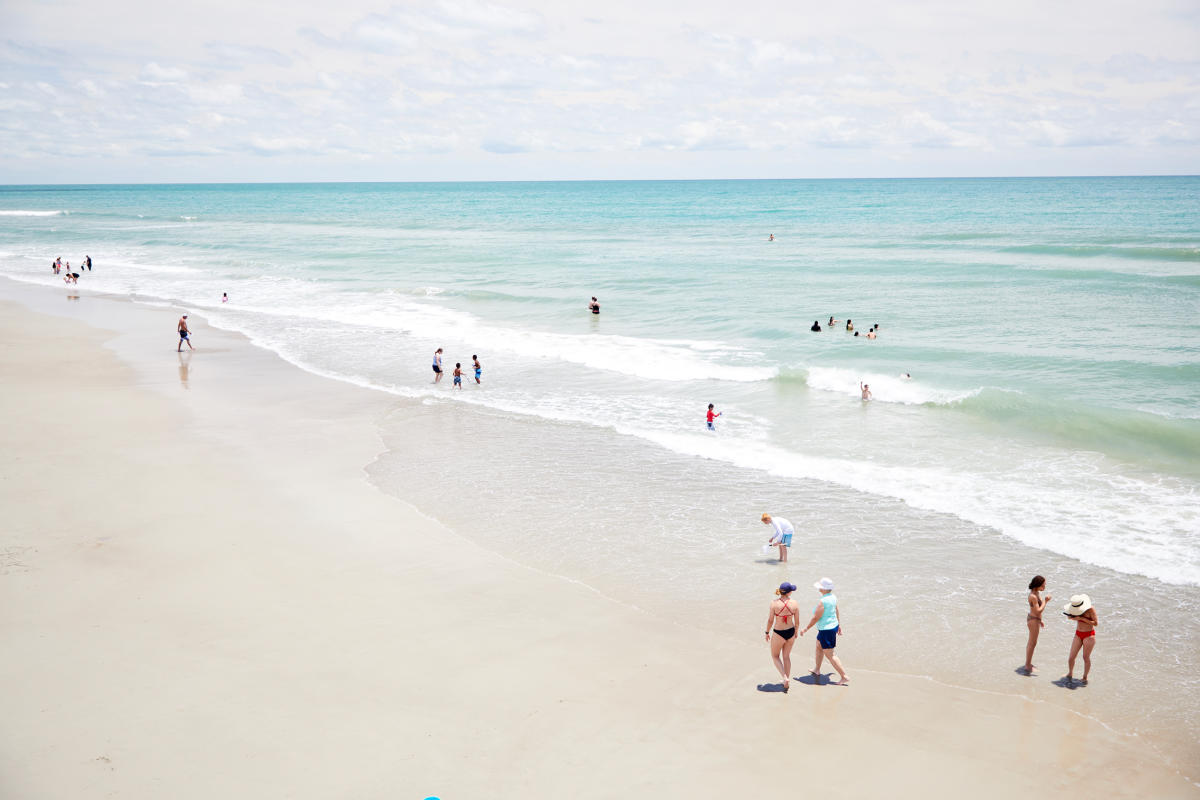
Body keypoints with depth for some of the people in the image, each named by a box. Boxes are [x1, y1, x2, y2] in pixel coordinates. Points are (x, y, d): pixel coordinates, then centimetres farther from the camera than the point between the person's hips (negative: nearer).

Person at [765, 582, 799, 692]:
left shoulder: (774, 603, -20)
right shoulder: (795, 604, -12)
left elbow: (770, 620, -12)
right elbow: (797, 621, -1)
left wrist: (767, 633, 5)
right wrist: (796, 633, 17)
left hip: (778, 633, -3)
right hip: (790, 632, 3)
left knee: (775, 656, 21)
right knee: (786, 656, 22)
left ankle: (785, 677, 3)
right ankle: (786, 683, 27)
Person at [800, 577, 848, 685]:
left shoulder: (823, 602, -28)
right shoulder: (833, 597, -1)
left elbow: (815, 618, -22)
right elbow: (837, 612, 11)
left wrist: (806, 629, -10)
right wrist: (839, 625, 23)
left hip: (826, 630, -10)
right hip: (833, 626, 10)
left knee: (830, 654, -1)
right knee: (819, 647, 27)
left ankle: (845, 676, 1)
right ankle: (817, 670, 43)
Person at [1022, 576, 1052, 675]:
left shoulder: (1036, 592, 4)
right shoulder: (1033, 596, -27)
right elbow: (1038, 610, -27)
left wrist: (1040, 620, 20)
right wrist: (1045, 601, -25)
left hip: (1035, 619, 10)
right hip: (1033, 620, -10)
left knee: (1031, 642, 21)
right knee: (1032, 643, 0)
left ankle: (1028, 663, 34)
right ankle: (1027, 666, 10)